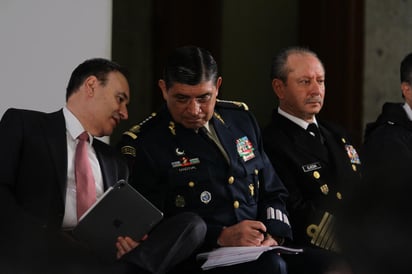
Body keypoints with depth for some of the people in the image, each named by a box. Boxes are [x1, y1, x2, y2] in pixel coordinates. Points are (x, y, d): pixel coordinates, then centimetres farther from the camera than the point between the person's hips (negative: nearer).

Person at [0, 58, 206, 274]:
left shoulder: (115, 161, 30)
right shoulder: (22, 123, 13)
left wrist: (128, 242, -2)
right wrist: (40, 240, -20)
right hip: (37, 253, -5)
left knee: (192, 224, -18)